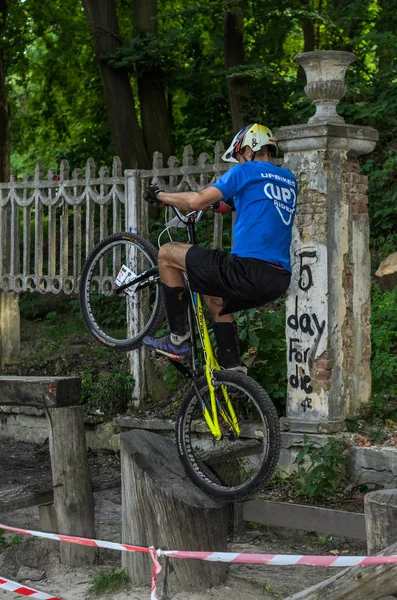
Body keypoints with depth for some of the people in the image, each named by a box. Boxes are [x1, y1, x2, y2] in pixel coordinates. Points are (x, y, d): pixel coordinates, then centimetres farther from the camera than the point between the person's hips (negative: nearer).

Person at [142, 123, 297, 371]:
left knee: (167, 254, 6)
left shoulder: (246, 170, 0)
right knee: (216, 299, 35)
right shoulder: (289, 180, 21)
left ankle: (179, 340, 8)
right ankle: (233, 369, 27)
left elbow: (197, 201, -7)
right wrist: (223, 205, 45)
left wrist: (159, 195, 9)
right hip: (280, 280, 8)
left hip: (248, 269, -8)